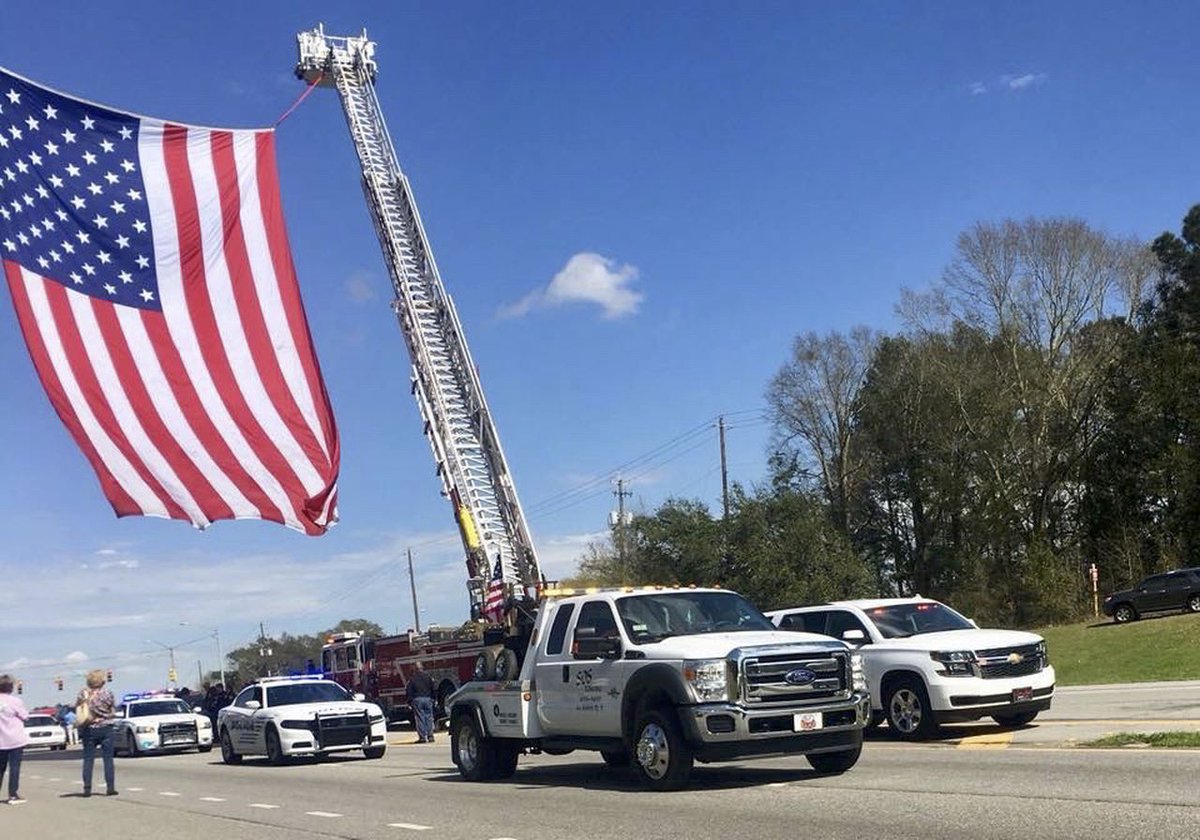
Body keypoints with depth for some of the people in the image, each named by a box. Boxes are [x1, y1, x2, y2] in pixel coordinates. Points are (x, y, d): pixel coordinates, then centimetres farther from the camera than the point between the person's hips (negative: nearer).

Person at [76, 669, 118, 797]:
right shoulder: (107, 693, -8)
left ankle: (87, 788, 3)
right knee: (108, 758, 4)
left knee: (88, 759, 6)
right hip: (105, 728, -1)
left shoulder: (83, 693, -5)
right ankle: (110, 787, 1)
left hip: (89, 730, 1)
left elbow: (76, 707, 3)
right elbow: (113, 705, 2)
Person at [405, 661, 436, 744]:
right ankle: (430, 736, 6)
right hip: (428, 699, 3)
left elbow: (408, 691, -4)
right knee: (429, 718, 7)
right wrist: (433, 699, 17)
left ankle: (422, 737, -5)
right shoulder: (427, 677, 7)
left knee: (420, 719, -1)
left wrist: (409, 702, 1)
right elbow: (433, 689, 11)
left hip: (417, 700, -3)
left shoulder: (412, 678, -4)